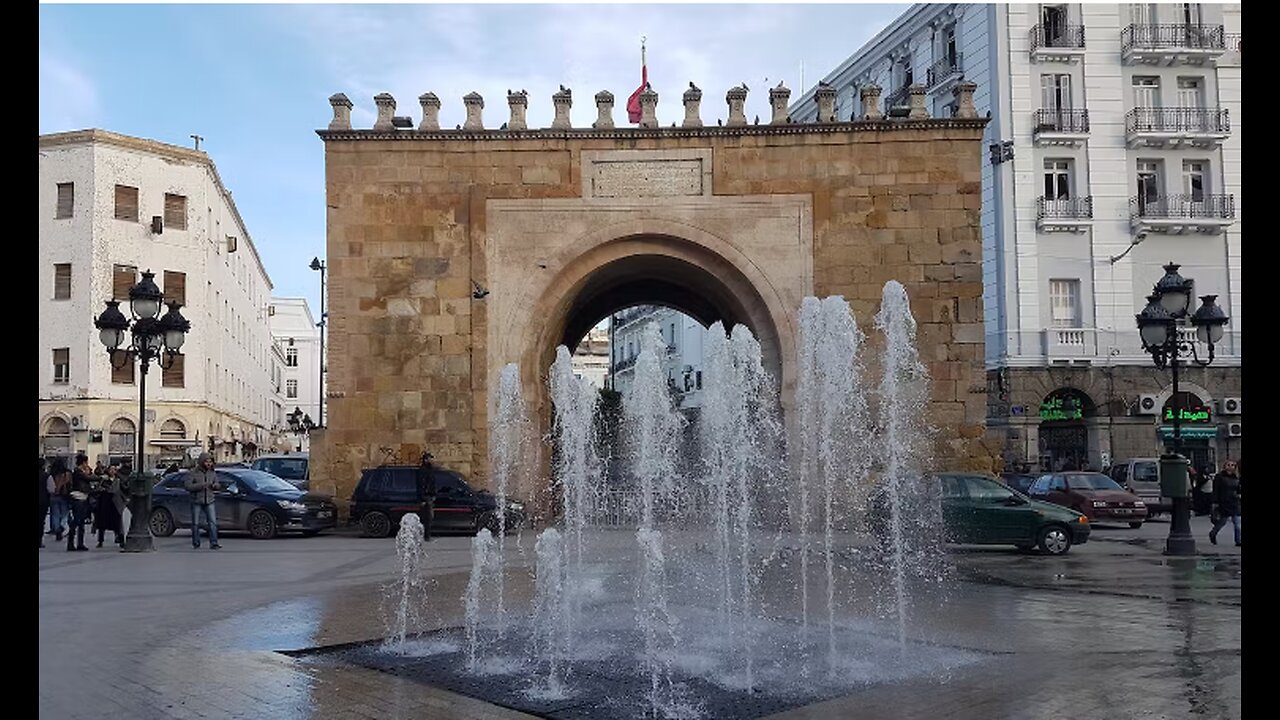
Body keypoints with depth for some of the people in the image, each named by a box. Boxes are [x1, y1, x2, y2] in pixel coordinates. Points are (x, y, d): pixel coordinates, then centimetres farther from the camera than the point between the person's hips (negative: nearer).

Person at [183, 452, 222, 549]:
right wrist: (201, 485, -25)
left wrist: (215, 485, -10)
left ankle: (213, 543, -10)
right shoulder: (193, 473, -8)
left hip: (209, 502, 3)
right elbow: (187, 486, -16)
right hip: (196, 502, -3)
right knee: (195, 524, 6)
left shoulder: (212, 473, 6)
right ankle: (196, 544, 17)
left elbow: (218, 485, 15)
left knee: (213, 522, -9)